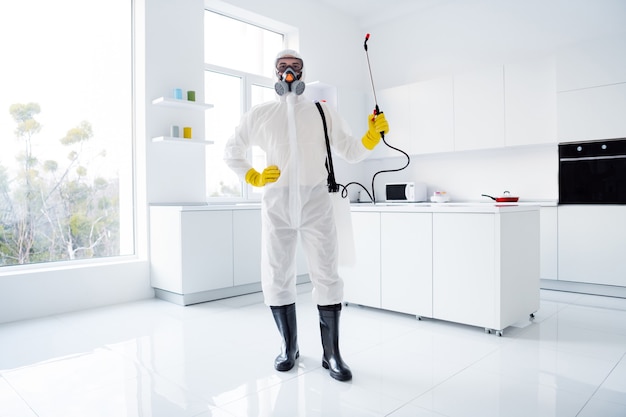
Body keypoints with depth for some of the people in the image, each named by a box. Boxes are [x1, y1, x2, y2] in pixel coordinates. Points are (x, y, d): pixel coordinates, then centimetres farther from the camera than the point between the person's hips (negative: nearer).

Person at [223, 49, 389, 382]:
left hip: (315, 202, -1)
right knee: (277, 277, 6)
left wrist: (373, 135, -9)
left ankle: (332, 354, 12)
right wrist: (254, 178, 4)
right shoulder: (259, 115, 10)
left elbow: (351, 152, 9)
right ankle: (288, 346, 24)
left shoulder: (323, 112, 10)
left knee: (326, 277, -1)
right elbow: (231, 151, 19)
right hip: (276, 204, 1)